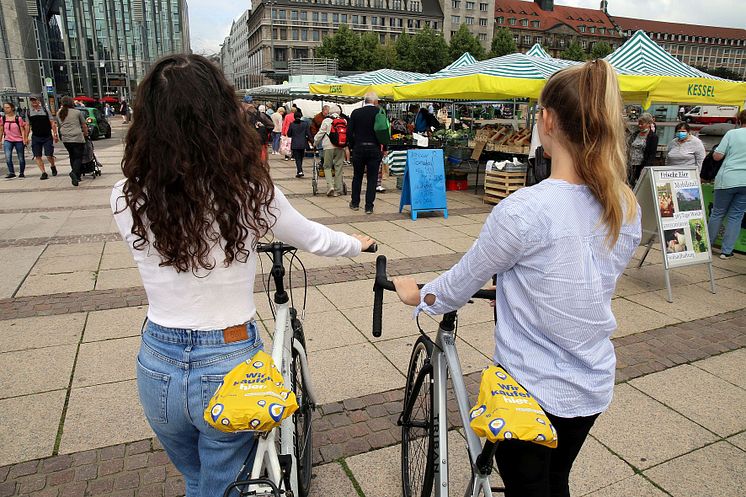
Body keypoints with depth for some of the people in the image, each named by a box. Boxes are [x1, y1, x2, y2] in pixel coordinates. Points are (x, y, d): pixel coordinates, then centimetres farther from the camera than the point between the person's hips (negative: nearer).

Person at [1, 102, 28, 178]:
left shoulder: (18, 118, -3)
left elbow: (22, 130, -1)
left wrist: (24, 139, -11)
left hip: (19, 140, -2)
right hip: (7, 140, 2)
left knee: (21, 158, 6)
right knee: (8, 157, -15)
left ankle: (21, 173, 21)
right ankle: (11, 172, -8)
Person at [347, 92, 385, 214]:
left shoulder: (356, 113, 0)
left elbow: (349, 132, -2)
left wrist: (352, 146, 9)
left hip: (359, 149, 1)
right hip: (374, 149, -1)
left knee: (357, 177, 15)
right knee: (372, 179, 4)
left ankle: (355, 203, 24)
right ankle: (369, 206, 3)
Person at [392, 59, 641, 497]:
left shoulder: (524, 210, -27)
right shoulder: (628, 209, -7)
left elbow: (463, 280, -14)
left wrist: (419, 296, 7)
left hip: (532, 388, -6)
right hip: (595, 385, 6)